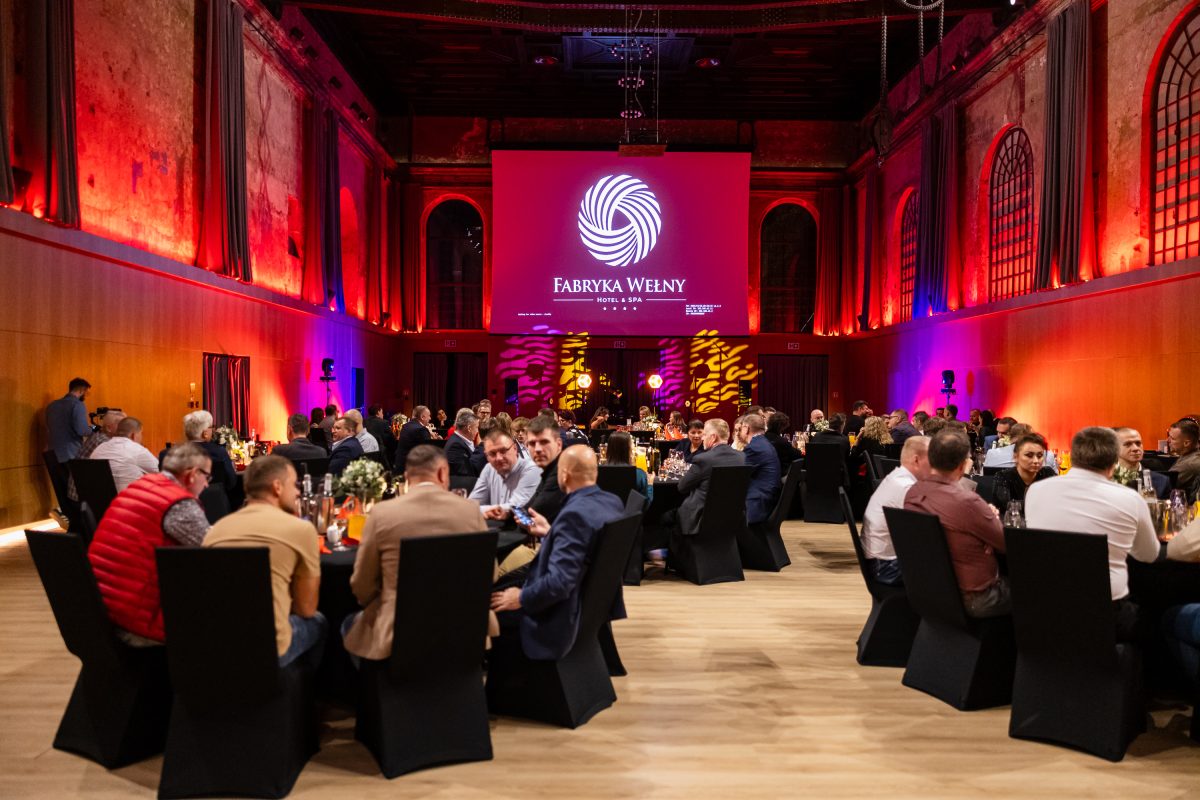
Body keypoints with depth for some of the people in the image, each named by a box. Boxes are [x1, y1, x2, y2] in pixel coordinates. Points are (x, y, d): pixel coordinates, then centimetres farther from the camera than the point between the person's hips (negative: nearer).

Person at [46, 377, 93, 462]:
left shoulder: (52, 405, 13)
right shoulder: (78, 405, -10)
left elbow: (48, 427, 24)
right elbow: (82, 430, -18)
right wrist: (92, 429, 1)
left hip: (55, 455, 7)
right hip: (72, 455, -7)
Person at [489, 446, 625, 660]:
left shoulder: (576, 513, -29)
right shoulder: (614, 502, -1)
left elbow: (559, 583, -31)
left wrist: (521, 598, -16)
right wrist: (550, 532, 18)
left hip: (563, 616, -10)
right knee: (503, 584, 22)